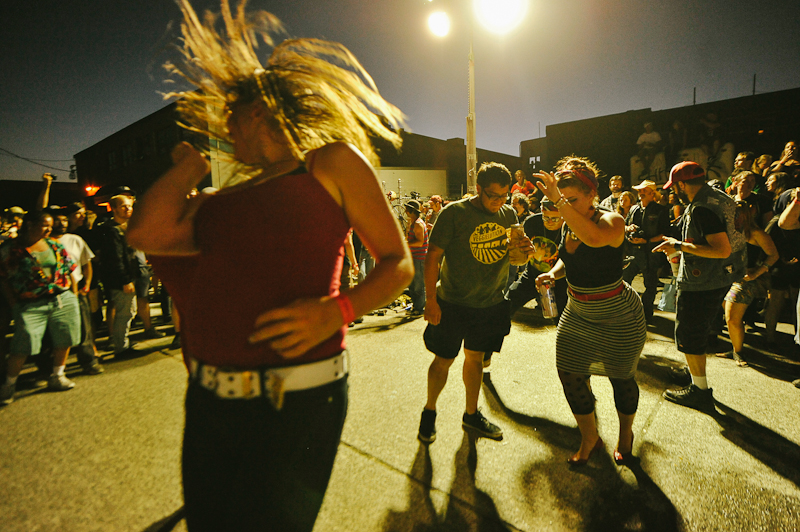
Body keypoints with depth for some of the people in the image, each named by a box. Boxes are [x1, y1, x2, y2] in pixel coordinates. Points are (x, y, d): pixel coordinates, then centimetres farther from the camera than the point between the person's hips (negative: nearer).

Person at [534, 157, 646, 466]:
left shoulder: (612, 221, -20)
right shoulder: (568, 225, 0)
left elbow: (593, 238, -45)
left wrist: (560, 200, -44)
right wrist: (554, 272, -6)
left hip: (618, 316, -6)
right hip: (577, 313, 6)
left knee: (621, 378, 12)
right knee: (569, 375, 5)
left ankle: (626, 432, 43)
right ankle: (590, 438, 28)